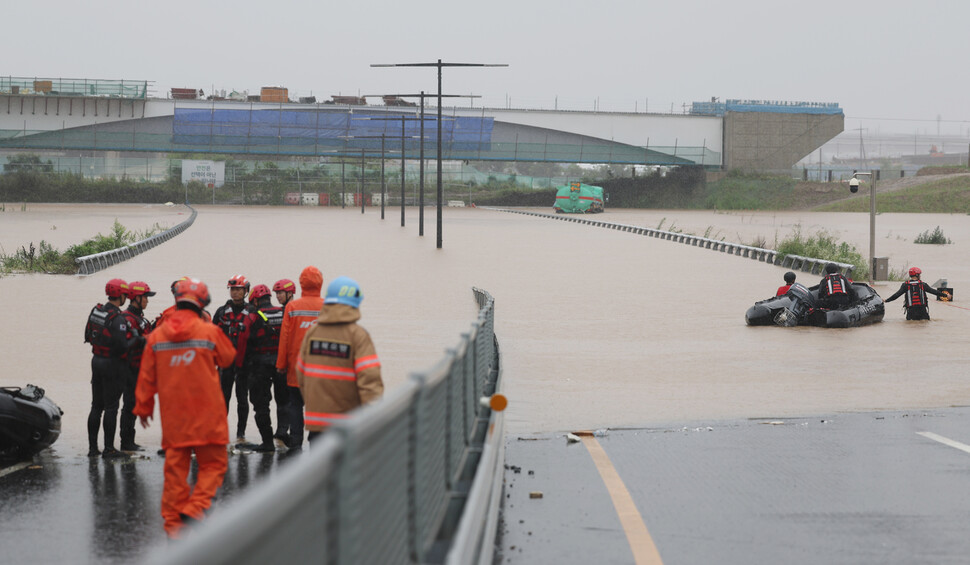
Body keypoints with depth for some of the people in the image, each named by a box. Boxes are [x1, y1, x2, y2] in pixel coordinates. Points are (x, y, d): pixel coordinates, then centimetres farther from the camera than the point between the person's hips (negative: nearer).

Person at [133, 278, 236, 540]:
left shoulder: (156, 336, 2)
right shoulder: (209, 332, -7)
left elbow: (147, 378, 8)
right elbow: (228, 358, 11)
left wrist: (143, 407, 21)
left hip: (172, 415, 3)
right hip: (206, 415, -3)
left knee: (175, 466, 9)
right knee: (213, 463, 5)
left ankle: (173, 521, 10)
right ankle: (196, 508, -13)